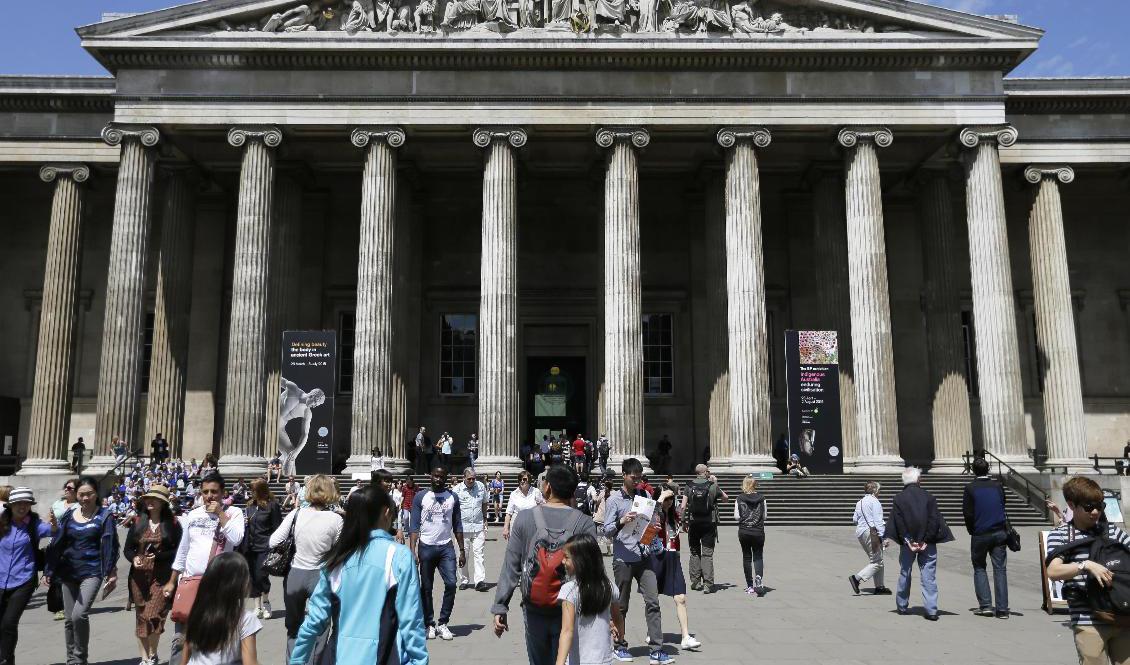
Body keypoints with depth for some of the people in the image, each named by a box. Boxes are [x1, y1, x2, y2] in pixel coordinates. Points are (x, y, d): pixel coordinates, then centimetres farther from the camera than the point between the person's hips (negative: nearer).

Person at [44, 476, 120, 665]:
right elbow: (56, 544, 10)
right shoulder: (69, 516, 7)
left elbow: (110, 545, -6)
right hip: (68, 572, 4)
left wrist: (111, 573, -10)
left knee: (79, 615, -18)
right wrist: (48, 571, 5)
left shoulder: (104, 516, -3)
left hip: (92, 572, -4)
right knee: (69, 619, 9)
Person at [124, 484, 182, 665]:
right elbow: (127, 548, 12)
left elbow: (179, 550, -3)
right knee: (140, 617, 8)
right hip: (139, 576, 4)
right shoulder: (138, 522, 8)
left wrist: (158, 556, -16)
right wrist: (133, 558, -8)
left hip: (162, 577, -4)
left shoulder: (172, 523, -2)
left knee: (153, 616, -10)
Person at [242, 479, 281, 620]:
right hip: (251, 547, 6)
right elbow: (247, 527, 19)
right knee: (253, 577, 6)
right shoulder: (250, 505, 11)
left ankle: (265, 603, 13)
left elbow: (277, 527, -7)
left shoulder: (272, 505, -6)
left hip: (265, 547, -6)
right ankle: (257, 607, 15)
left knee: (261, 576, -10)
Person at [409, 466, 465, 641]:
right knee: (426, 588, 5)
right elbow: (414, 526, -2)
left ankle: (442, 623, 2)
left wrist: (462, 551, 4)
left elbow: (458, 526, 9)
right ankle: (429, 624, 16)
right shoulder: (420, 497, 1)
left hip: (446, 547, 1)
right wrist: (413, 550, -11)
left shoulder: (452, 498, 7)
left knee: (451, 583, -9)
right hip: (426, 547, -1)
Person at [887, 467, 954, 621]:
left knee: (904, 574, 13)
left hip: (907, 542, 0)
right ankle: (931, 610, -3)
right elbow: (935, 521, -5)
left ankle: (902, 607, 22)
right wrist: (926, 541, -5)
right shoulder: (929, 497, 0)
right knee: (929, 576, 3)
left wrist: (907, 541, -6)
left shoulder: (898, 499, -2)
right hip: (927, 544, 0)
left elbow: (898, 523, -8)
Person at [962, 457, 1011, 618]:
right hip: (1000, 532, 2)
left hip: (980, 534, -2)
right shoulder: (998, 485, 1)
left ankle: (985, 605, 3)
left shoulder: (970, 488, -7)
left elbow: (967, 513, -7)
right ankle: (1002, 609, 1)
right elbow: (1003, 506, 11)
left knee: (979, 568, 11)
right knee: (1000, 569, 4)